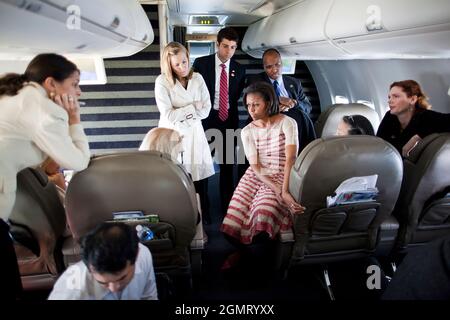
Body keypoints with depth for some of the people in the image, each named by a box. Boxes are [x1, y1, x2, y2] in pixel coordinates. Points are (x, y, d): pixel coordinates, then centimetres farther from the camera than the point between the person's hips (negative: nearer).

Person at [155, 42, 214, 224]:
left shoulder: (197, 78, 3)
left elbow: (206, 110, 0)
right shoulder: (162, 81, -9)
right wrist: (193, 107, -8)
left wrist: (182, 114, -12)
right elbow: (168, 115, -16)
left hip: (194, 134, 3)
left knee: (200, 179, 4)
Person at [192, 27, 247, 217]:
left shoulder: (239, 70, 4)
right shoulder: (201, 63, -5)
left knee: (228, 164, 8)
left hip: (229, 120, 3)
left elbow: (237, 96, 11)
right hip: (206, 118, -2)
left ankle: (227, 205, 21)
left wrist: (231, 114, 4)